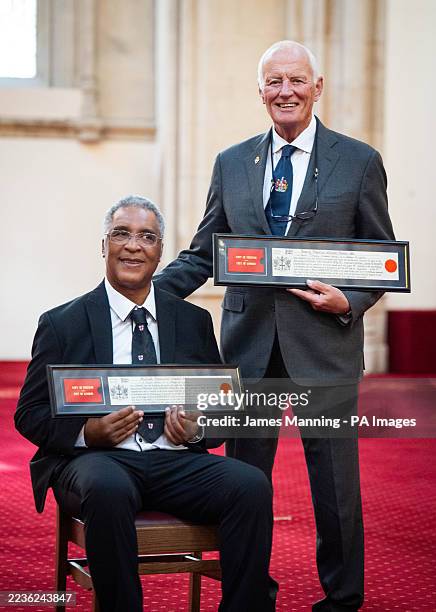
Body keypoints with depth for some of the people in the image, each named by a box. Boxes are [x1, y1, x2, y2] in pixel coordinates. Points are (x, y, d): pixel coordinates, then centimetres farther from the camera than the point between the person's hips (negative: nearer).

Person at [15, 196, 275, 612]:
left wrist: (198, 429, -5)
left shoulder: (194, 321, 17)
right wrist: (88, 433, -13)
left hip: (178, 460, 3)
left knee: (252, 485, -27)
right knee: (108, 490, -39)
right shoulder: (62, 324, 9)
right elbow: (30, 415, 7)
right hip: (97, 458, -2)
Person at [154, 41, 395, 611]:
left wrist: (349, 303, -13)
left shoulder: (359, 162, 2)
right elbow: (204, 253, 12)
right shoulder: (231, 163, 10)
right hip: (248, 343, 3)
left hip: (324, 343, -2)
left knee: (334, 479, 4)